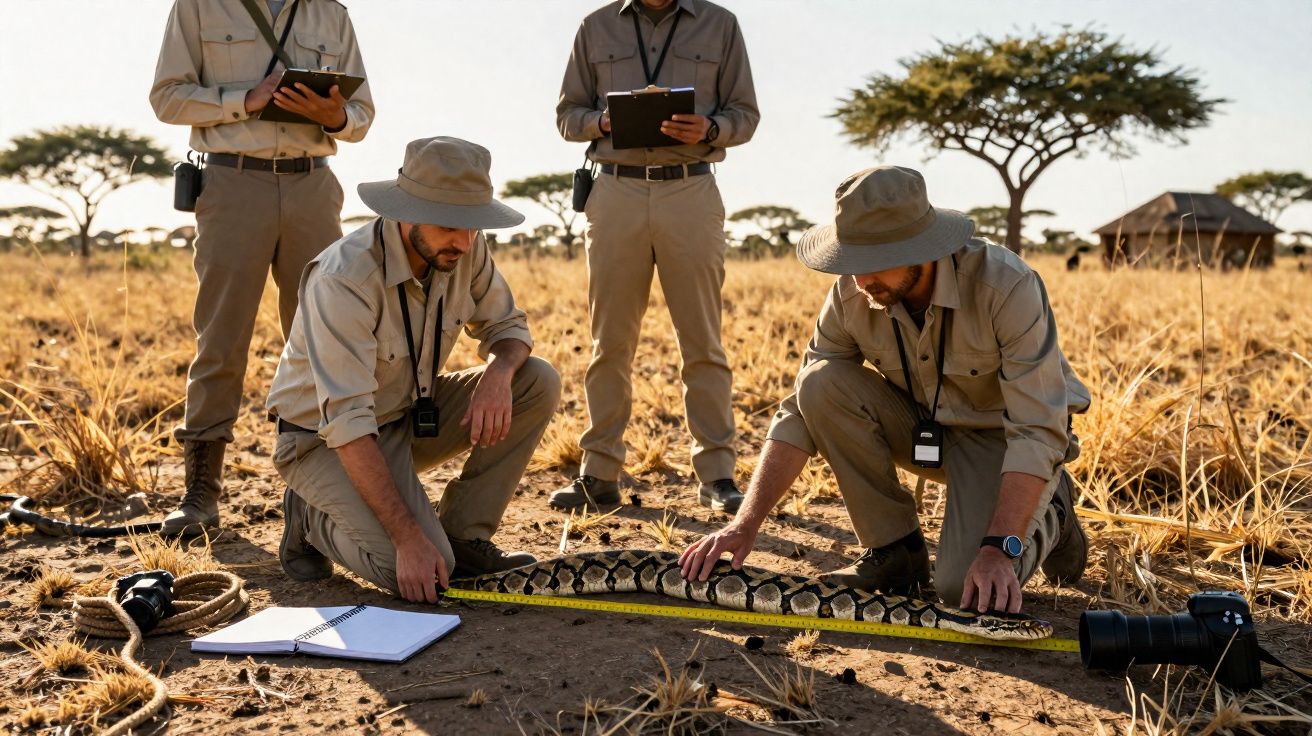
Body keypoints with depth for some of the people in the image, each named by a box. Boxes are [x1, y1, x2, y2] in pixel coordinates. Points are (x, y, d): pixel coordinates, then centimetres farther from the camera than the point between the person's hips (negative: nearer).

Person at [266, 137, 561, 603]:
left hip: (411, 415, 7)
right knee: (415, 570, -26)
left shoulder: (465, 249, -12)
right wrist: (408, 539, -37)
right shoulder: (344, 280, -31)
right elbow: (347, 425, -33)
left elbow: (506, 325, 3)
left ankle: (463, 537, -4)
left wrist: (499, 373, -24)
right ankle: (312, 518, 5)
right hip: (325, 437, -7)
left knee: (538, 381, -13)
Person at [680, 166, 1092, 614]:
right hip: (922, 427, 4)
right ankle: (894, 549, -8)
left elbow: (1038, 431, -29)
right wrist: (745, 524, -23)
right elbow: (801, 413, -14)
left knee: (967, 591, -27)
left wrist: (999, 548, -38)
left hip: (1001, 434, -4)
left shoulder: (1006, 286, -30)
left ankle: (1048, 514, 8)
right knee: (822, 384, -24)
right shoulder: (851, 294, -17)